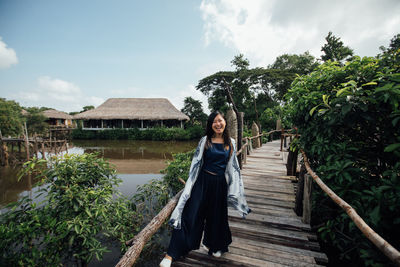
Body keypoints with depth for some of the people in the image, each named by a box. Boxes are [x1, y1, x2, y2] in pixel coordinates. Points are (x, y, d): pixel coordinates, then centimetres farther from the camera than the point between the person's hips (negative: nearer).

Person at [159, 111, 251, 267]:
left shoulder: (231, 143, 4)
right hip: (203, 181, -3)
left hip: (220, 184, 3)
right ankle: (171, 254, 8)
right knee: (190, 215, -4)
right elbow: (196, 163, -2)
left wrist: (235, 189, 9)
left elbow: (233, 167, 9)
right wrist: (191, 183, -3)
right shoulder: (205, 141, -4)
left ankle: (211, 244, 45)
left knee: (216, 215, 18)